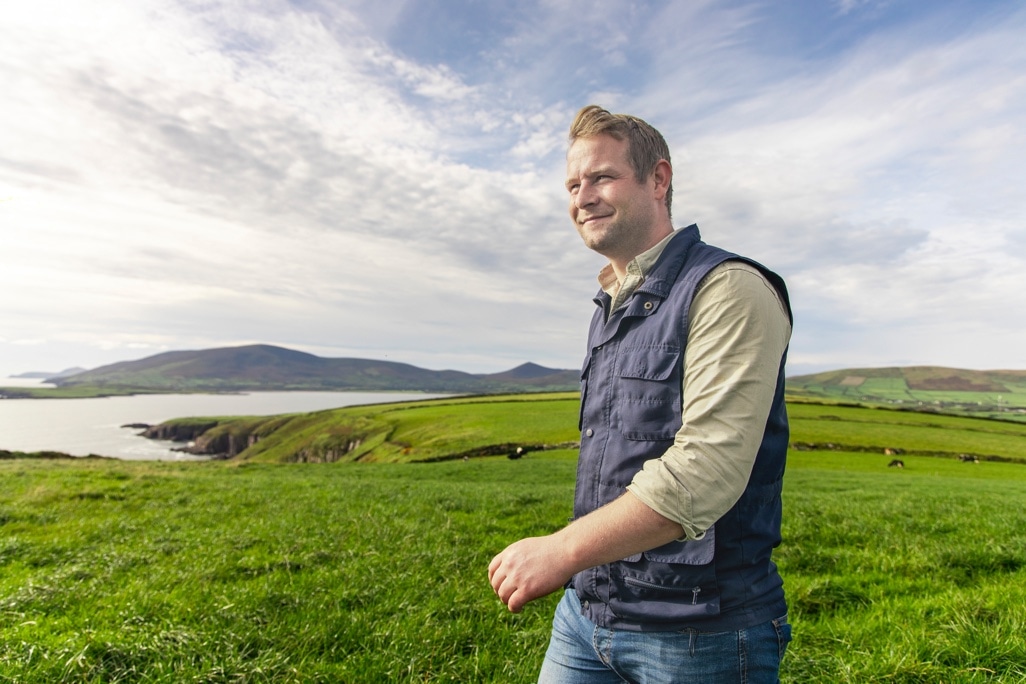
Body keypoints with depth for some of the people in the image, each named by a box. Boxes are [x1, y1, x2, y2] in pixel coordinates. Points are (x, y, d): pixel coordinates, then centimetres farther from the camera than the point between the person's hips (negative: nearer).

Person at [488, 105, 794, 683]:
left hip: (697, 630, -6)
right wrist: (571, 564, 15)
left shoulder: (729, 290, -15)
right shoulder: (611, 309, 11)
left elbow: (708, 467, -26)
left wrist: (562, 550, -26)